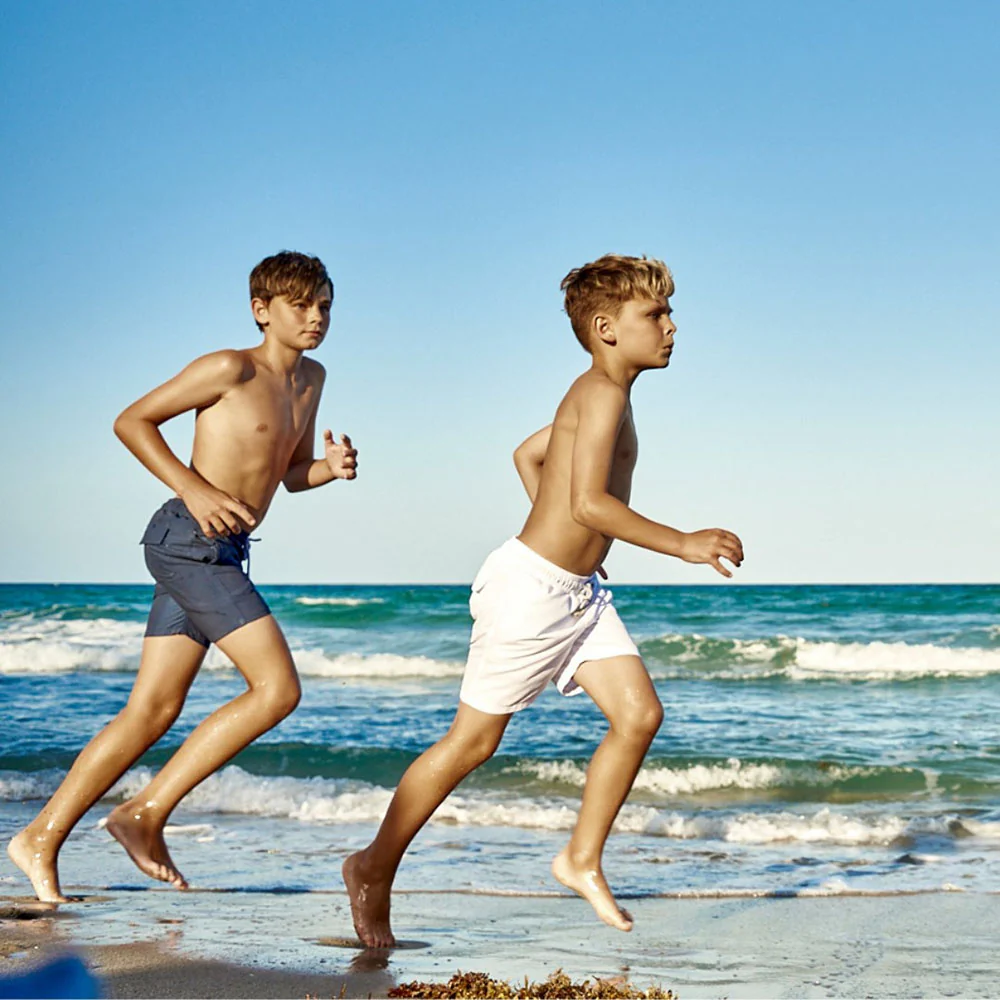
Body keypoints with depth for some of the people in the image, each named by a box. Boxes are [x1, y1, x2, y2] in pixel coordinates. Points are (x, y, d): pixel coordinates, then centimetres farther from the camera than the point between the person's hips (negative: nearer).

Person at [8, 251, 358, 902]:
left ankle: (42, 838, 10)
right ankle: (148, 813, -8)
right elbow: (133, 421, -5)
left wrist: (331, 468, 3)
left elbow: (291, 475, 26)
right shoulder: (230, 369, -7)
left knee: (154, 710, 6)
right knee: (278, 689, -14)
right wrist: (196, 490, -15)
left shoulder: (311, 378, 17)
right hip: (190, 539, -9)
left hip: (219, 553, 9)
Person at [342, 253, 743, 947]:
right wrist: (682, 544, -25)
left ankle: (583, 859, 10)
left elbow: (528, 454, 27)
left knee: (640, 714, -2)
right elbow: (589, 501, -28)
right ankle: (375, 868, 14)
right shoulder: (604, 393, -17)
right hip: (531, 587, -9)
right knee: (474, 740, 0)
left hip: (579, 595, 9)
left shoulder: (598, 398, 12)